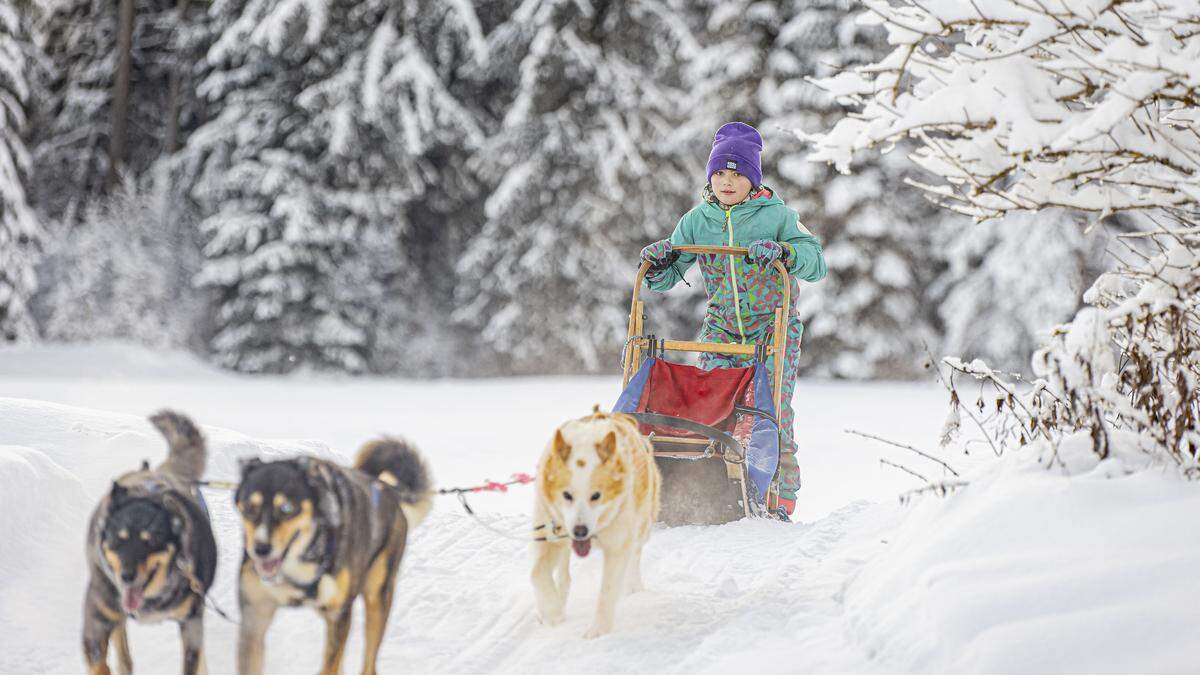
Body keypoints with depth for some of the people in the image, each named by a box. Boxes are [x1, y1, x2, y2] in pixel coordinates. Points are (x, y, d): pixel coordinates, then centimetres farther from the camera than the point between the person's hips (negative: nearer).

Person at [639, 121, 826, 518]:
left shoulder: (777, 215, -6)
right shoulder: (698, 220, 3)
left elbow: (816, 262, -16)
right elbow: (667, 277, 5)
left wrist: (783, 252, -34)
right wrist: (658, 266, -17)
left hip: (773, 328, -3)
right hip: (721, 329, 3)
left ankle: (781, 495, -2)